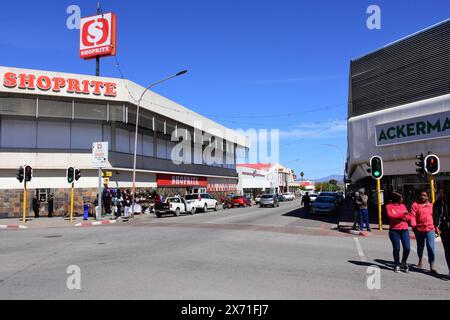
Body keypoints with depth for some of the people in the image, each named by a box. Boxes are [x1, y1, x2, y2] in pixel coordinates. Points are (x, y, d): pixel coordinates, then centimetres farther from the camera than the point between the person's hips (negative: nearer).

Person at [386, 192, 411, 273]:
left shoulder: (403, 205, 11)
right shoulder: (389, 206, -1)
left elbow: (408, 217, 6)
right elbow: (391, 215, -17)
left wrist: (401, 218, -13)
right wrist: (402, 213, -16)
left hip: (404, 230, 4)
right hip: (394, 230, -3)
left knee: (407, 248, -2)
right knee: (396, 248, 1)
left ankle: (404, 262, 24)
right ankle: (397, 265, 19)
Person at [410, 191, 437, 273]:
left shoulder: (431, 205, 10)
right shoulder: (415, 205, 2)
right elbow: (412, 216, -7)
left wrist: (436, 227, 6)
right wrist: (413, 225, -19)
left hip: (430, 229, 0)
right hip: (419, 229, 0)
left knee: (431, 247, -11)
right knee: (420, 246, 16)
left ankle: (432, 267, -11)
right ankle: (420, 260, 42)